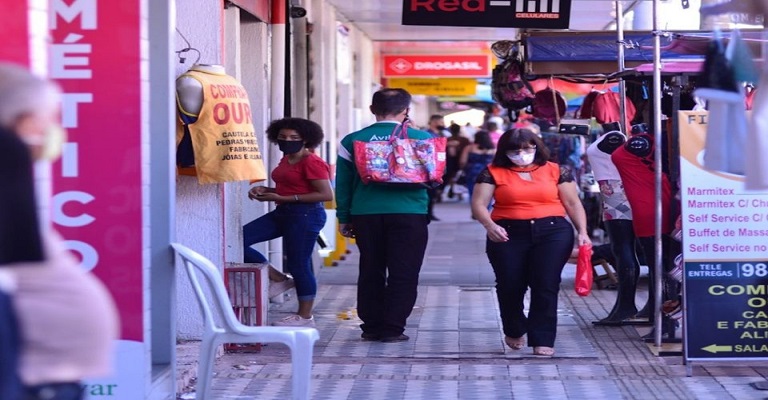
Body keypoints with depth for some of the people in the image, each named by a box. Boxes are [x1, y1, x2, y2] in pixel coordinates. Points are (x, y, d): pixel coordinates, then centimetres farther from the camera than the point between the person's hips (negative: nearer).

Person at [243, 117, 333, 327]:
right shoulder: (286, 160, 13)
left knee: (298, 265, -4)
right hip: (283, 213, 10)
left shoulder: (311, 162, -14)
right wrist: (265, 190, 7)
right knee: (239, 239, 1)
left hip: (305, 215, -9)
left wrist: (283, 198, -21)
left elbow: (326, 194, -21)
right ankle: (276, 278, 11)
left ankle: (305, 316, 9)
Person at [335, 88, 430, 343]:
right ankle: (392, 329, 1)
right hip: (409, 215, -2)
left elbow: (343, 183, 5)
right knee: (403, 274, 3)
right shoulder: (421, 139, -1)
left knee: (371, 272, 12)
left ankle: (371, 327, 15)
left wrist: (344, 218, 12)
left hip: (365, 215, 2)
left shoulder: (353, 140, 3)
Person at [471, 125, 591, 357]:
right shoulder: (494, 173, 6)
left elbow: (572, 203, 10)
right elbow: (478, 204, -1)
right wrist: (489, 225, -19)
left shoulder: (555, 171, 9)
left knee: (546, 286, -9)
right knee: (510, 286, 2)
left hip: (553, 233, 0)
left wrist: (582, 231, -2)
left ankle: (543, 340, -3)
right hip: (508, 235, 0)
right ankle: (514, 331, 29)